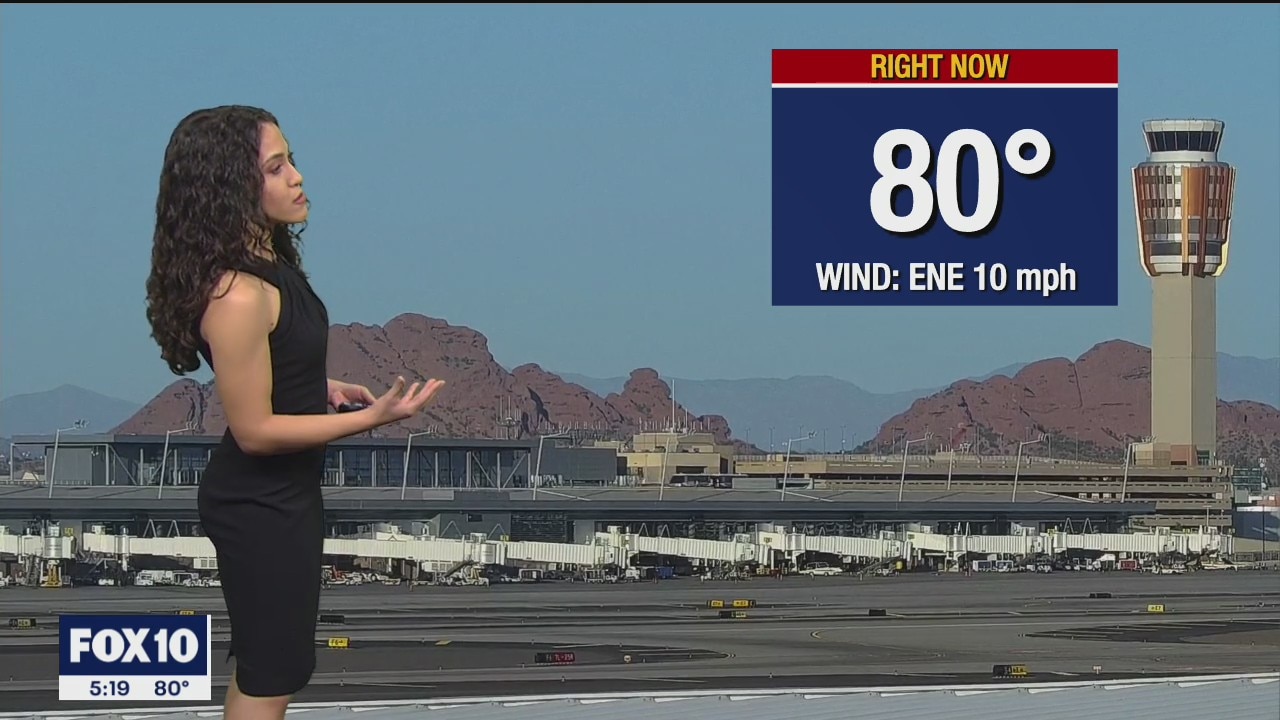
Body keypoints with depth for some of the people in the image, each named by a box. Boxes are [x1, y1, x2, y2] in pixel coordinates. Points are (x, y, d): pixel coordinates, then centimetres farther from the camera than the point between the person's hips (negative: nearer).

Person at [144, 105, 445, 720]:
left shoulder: (268, 262, 1)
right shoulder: (236, 295, -29)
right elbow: (254, 429, -25)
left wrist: (318, 386, 5)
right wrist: (373, 418, -27)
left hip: (281, 492, 9)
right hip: (261, 508, -9)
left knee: (261, 664, 22)